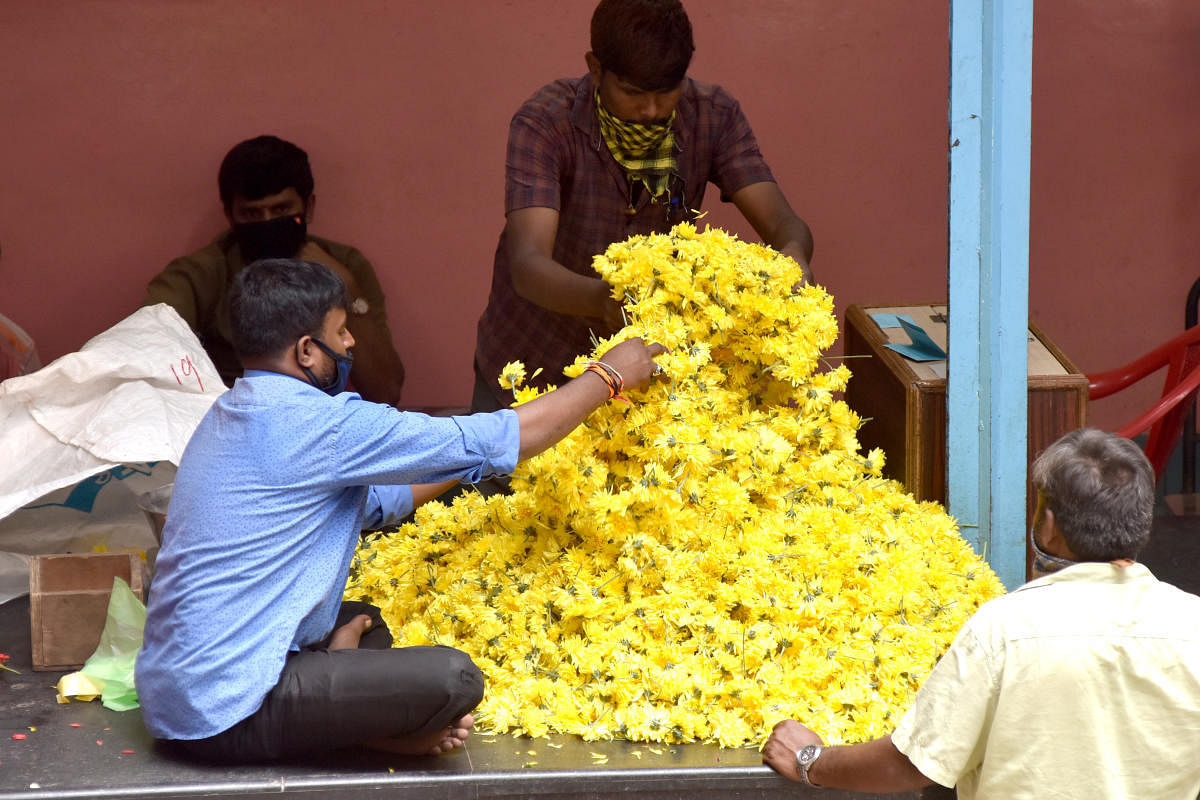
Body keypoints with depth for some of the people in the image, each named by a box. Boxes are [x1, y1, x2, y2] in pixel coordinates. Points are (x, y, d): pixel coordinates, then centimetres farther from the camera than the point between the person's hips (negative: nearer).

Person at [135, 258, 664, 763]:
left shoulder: (232, 414, 14)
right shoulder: (317, 425, -16)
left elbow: (373, 502, 26)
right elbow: (492, 444, -9)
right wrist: (609, 376, 4)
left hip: (171, 696, 10)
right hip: (226, 714, -10)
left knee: (367, 622, 27)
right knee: (454, 677, -20)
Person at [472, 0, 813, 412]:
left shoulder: (713, 117, -15)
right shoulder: (545, 123, -26)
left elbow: (783, 224, -20)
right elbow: (526, 264, -36)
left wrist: (793, 257, -47)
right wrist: (601, 299, -58)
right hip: (535, 359, -2)